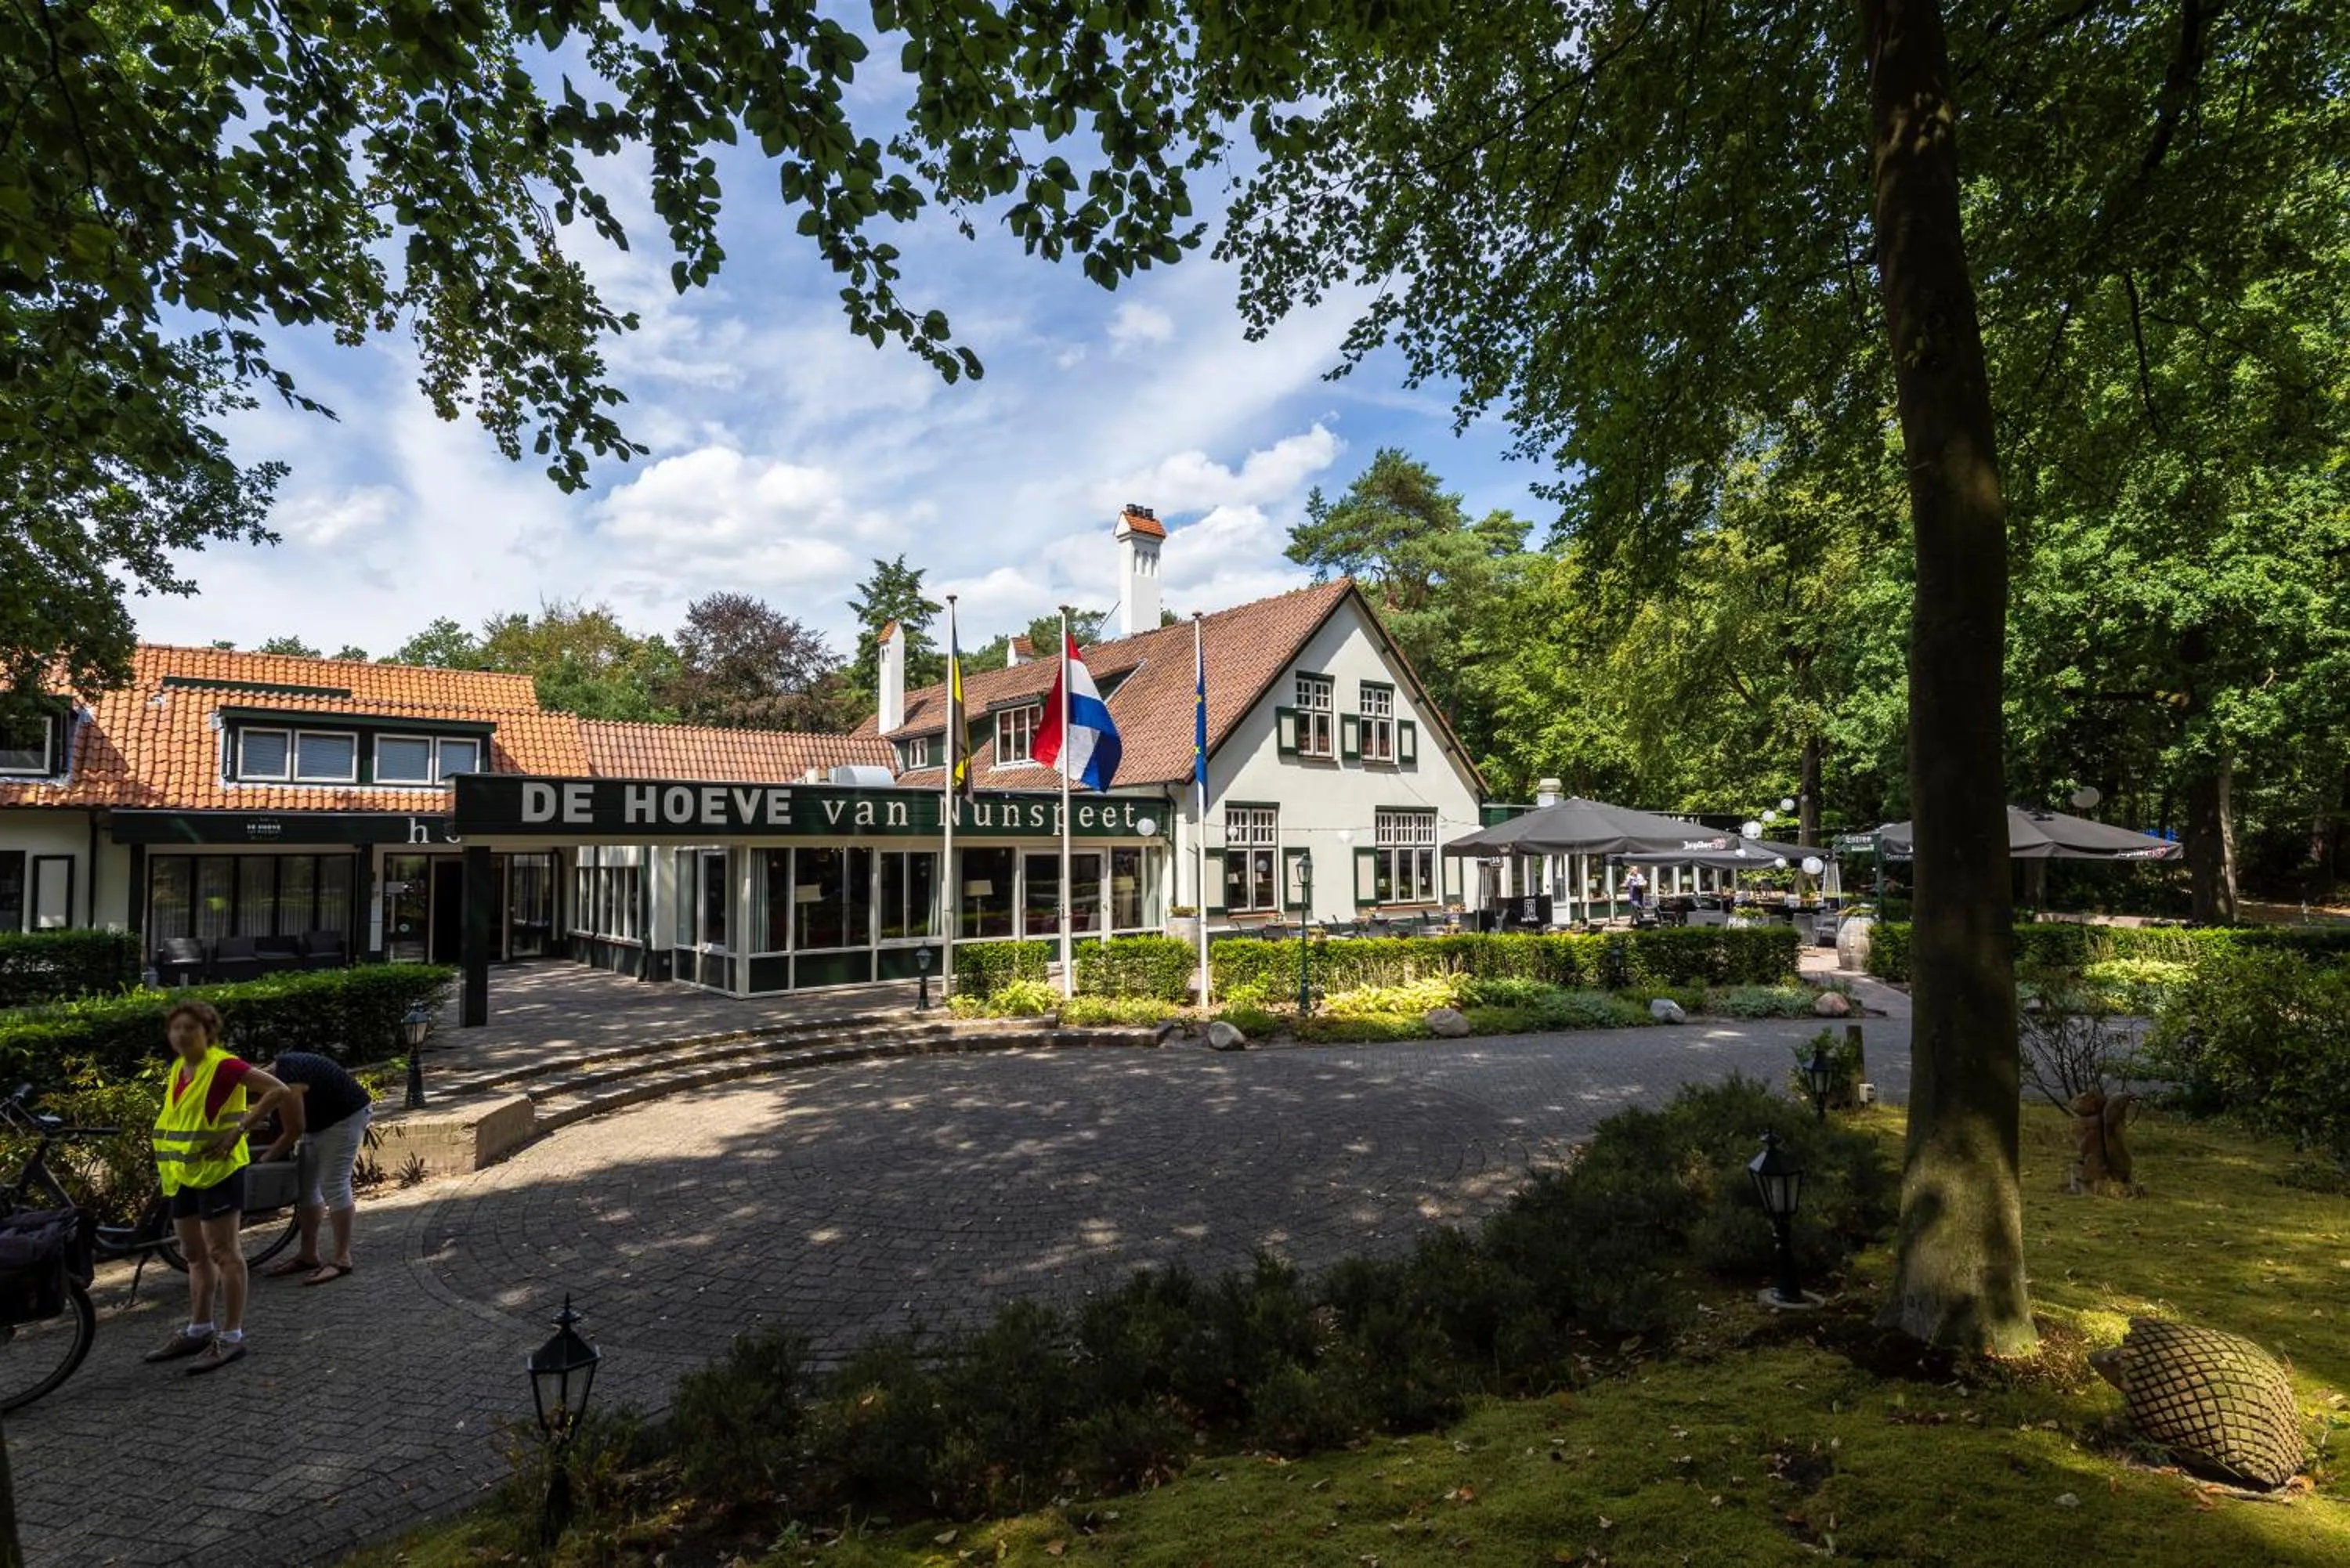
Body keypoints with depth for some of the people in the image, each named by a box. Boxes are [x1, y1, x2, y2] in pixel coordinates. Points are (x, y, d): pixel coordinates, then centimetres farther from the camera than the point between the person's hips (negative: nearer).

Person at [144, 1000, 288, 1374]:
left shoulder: (222, 1066, -16)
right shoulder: (177, 1070, 9)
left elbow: (278, 1090, -23)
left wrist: (239, 1131, -23)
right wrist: (167, 1160, 16)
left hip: (218, 1169, -8)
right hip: (183, 1172, 8)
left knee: (223, 1252, -3)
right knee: (194, 1254, 17)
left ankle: (231, 1336, 3)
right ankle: (198, 1330, 29)